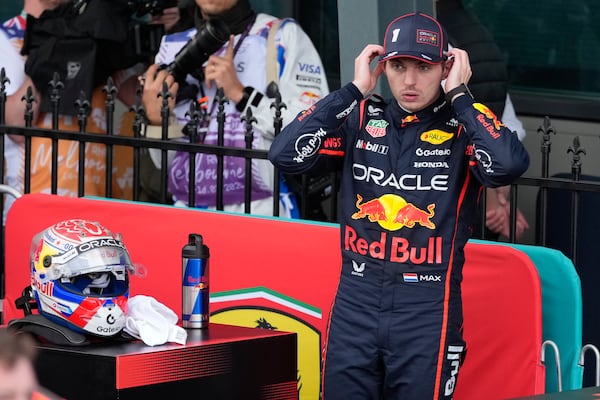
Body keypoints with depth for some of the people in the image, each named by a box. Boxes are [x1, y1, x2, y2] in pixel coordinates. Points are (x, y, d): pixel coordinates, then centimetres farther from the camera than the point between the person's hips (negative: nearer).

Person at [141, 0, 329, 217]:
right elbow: (166, 161, 13)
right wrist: (157, 121, -7)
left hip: (261, 214, -4)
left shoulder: (284, 37, -1)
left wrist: (241, 94, -16)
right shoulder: (172, 47, 11)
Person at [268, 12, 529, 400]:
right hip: (356, 301, 3)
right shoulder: (361, 119, 5)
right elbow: (285, 154, -8)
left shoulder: (465, 126, -3)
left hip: (428, 311, -3)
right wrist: (354, 90, -6)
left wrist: (458, 95, -13)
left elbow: (509, 164, -25)